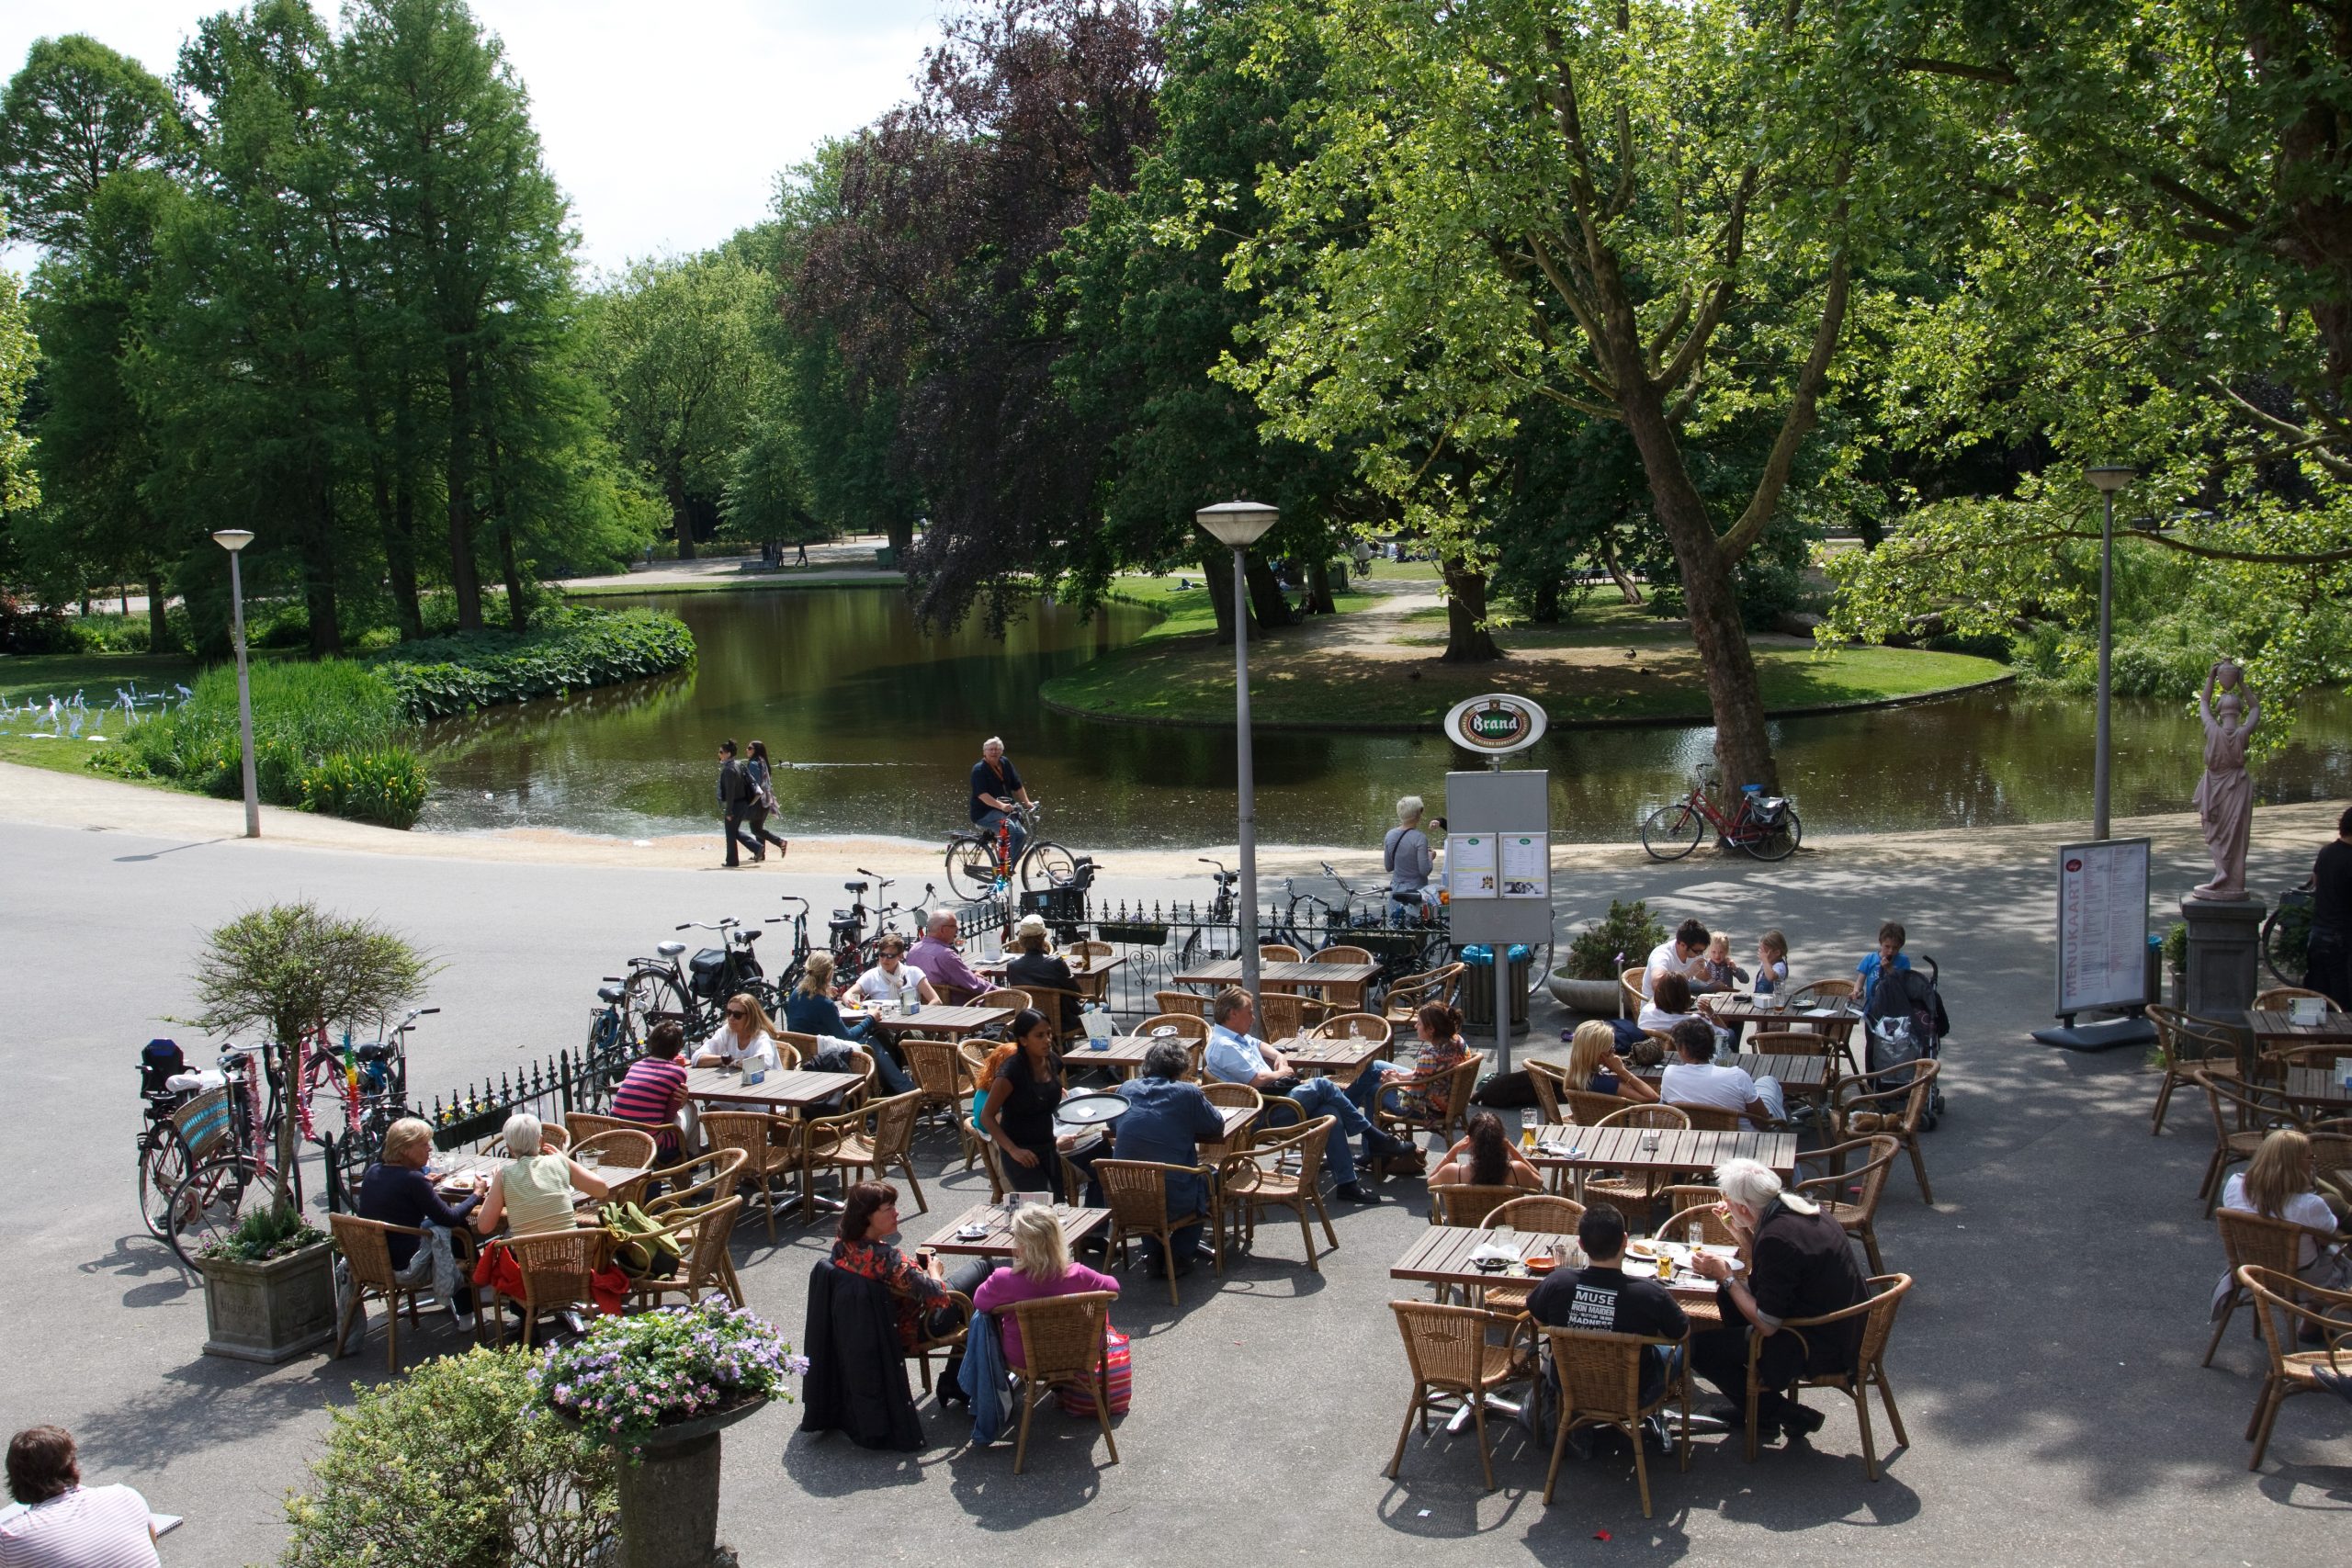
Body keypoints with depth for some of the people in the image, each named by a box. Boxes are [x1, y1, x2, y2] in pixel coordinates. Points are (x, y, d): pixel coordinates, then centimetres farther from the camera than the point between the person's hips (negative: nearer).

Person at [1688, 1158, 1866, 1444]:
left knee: (1698, 1347, -7)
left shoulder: (1777, 1237, -27)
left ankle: (1778, 1414, 5)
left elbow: (1766, 1326, -21)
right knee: (1728, 1297, 23)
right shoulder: (1799, 1207, 1)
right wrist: (1742, 1234, 6)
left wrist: (1725, 1276, -11)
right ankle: (1751, 1408, 28)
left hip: (1823, 1349, -10)